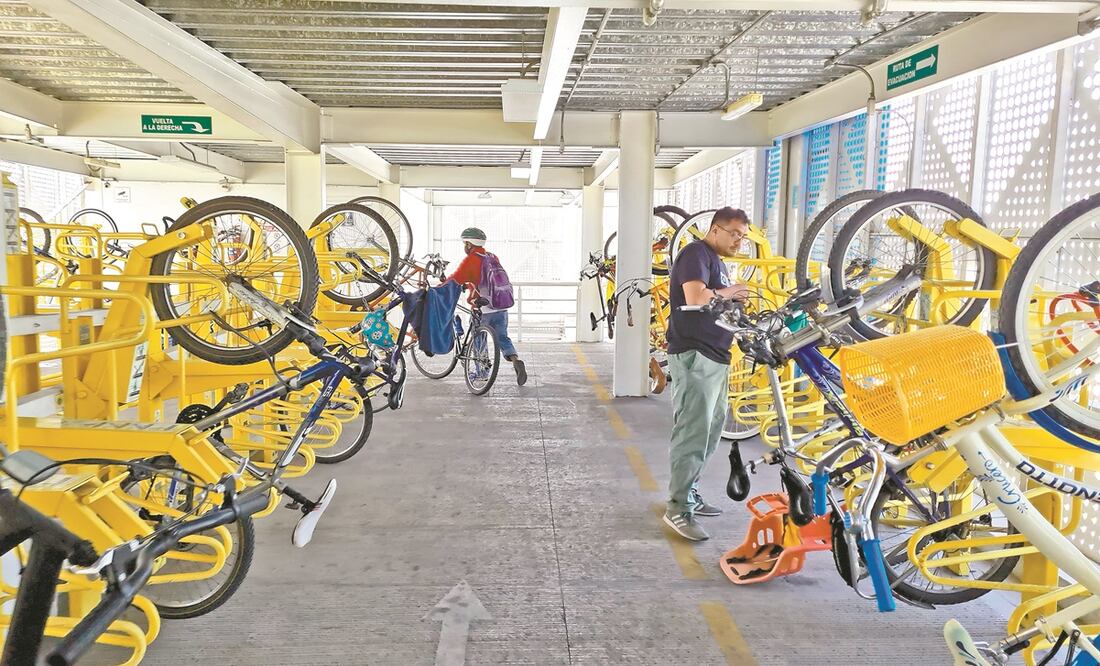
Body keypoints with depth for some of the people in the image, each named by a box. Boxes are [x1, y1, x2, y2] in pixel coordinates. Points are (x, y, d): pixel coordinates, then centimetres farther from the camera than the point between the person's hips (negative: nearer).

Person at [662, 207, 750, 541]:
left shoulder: (718, 260, 22)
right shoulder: (696, 253, -9)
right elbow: (696, 297, -24)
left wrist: (734, 299, 9)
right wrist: (726, 292, -8)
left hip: (715, 356, 11)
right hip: (694, 355, -10)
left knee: (711, 429, 15)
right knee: (693, 432, -12)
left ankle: (690, 492, 26)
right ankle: (678, 509, -7)